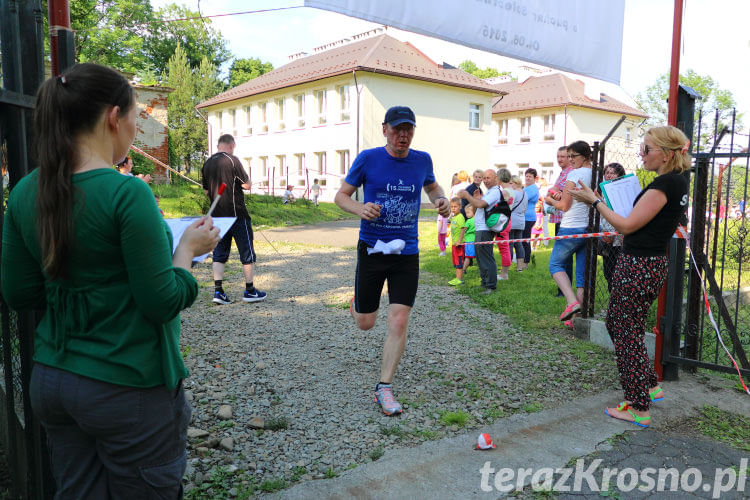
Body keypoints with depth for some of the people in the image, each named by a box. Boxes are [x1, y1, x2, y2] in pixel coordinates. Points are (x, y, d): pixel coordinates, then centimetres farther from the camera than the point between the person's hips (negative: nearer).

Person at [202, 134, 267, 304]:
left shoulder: (207, 163, 9)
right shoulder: (232, 160, -11)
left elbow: (206, 190, 15)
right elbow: (247, 185, -9)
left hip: (217, 215, 6)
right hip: (237, 213, -6)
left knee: (219, 253, 9)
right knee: (247, 252, 4)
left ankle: (218, 291, 3)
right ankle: (250, 290, 10)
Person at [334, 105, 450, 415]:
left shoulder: (422, 160, 2)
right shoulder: (368, 158, -7)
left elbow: (432, 187, 22)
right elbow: (341, 196, 0)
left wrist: (440, 200, -1)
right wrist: (360, 209, -22)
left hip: (407, 252, 2)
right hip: (372, 248, -1)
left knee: (399, 322, -4)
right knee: (365, 324, 9)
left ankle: (384, 388, 13)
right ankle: (357, 303, 48)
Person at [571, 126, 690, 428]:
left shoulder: (664, 184, -18)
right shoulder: (678, 182, 13)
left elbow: (627, 226, -18)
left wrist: (594, 201, -11)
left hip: (638, 267, -10)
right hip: (651, 264, 10)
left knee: (628, 334, 2)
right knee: (615, 323, 21)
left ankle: (639, 409, 13)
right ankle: (650, 386, 32)